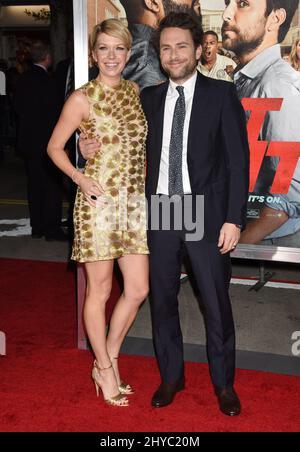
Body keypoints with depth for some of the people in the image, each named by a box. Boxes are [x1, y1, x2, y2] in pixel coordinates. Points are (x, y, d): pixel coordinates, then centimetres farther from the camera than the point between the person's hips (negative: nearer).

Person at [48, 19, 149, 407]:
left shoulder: (135, 91, 10)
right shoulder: (82, 99, -6)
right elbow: (54, 147, 1)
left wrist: (147, 183, 9)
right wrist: (81, 179, -14)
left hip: (135, 202, 6)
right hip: (98, 202, -6)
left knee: (138, 290, 7)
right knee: (100, 291, 5)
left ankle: (108, 363, 27)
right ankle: (105, 369, 25)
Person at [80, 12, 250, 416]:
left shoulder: (221, 94, -1)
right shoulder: (149, 98, 10)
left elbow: (238, 160, -5)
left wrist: (234, 219, -12)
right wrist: (93, 145, -2)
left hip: (206, 212, -3)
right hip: (159, 213, 4)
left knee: (216, 303, 6)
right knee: (162, 300, 12)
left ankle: (224, 383, 26)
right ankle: (171, 376, 31)